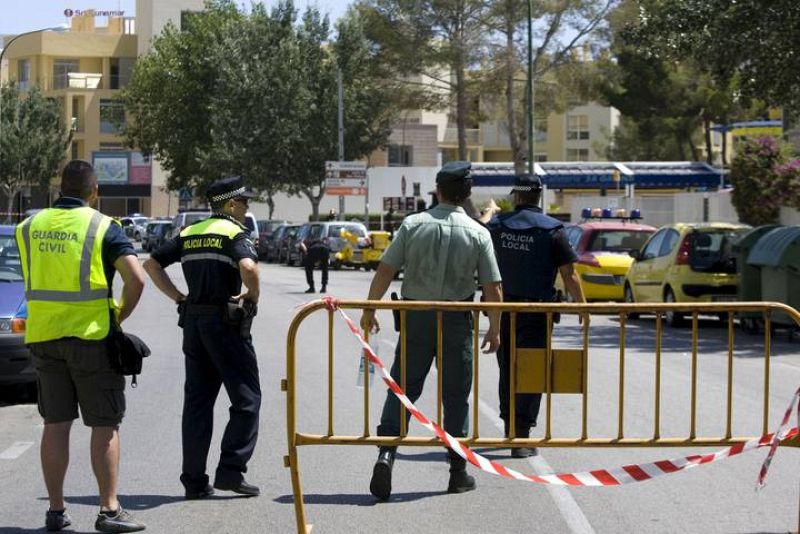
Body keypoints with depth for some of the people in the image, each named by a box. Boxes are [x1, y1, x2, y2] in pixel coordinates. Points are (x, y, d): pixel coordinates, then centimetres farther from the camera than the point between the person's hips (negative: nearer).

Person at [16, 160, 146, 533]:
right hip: (90, 334, -4)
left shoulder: (29, 227, 8)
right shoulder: (103, 227, -6)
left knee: (55, 424, 11)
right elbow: (136, 278, -15)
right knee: (105, 425, 2)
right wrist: (121, 316, -2)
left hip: (42, 335, 4)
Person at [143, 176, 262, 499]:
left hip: (193, 320, 7)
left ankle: (194, 479, 9)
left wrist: (178, 297, 12)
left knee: (197, 400, 9)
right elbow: (248, 266, -27)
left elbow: (152, 264, 15)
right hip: (225, 321, -7)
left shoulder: (190, 233, 14)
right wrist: (252, 295, -9)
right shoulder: (235, 233, -7)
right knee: (246, 399, 2)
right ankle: (230, 471, -3)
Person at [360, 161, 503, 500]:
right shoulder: (477, 233, -4)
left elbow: (385, 271, -6)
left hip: (415, 318, 0)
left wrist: (369, 310, 4)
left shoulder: (413, 225, -3)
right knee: (456, 396, 9)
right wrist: (494, 329, 8)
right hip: (457, 322, 0)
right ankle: (458, 472, 15)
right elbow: (492, 288, -4)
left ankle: (386, 453, -12)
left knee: (403, 389, 6)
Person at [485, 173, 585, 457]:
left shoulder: (497, 224, 0)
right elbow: (568, 274, -10)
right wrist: (582, 306, 2)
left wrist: (490, 210, 47)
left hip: (502, 308, 4)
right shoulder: (551, 229, -9)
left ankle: (510, 427, 30)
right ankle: (521, 437, -4)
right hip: (536, 311, -4)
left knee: (507, 369, 17)